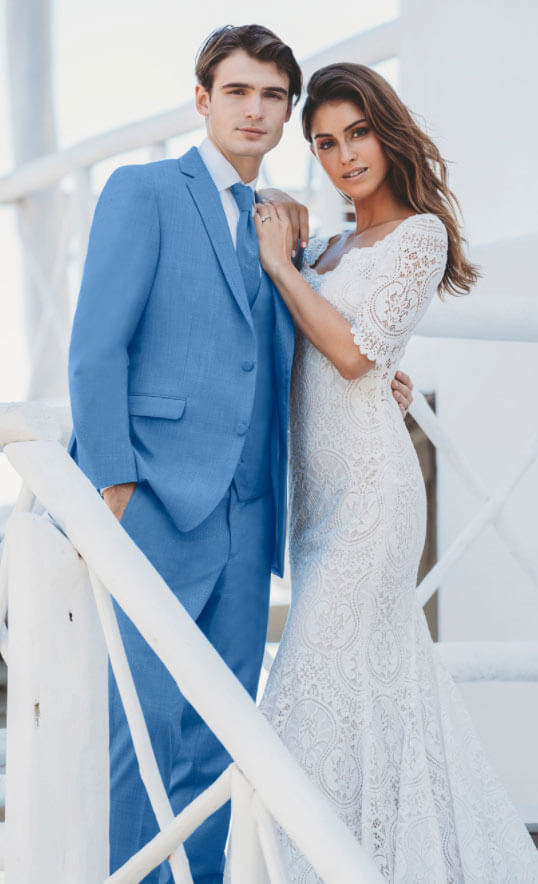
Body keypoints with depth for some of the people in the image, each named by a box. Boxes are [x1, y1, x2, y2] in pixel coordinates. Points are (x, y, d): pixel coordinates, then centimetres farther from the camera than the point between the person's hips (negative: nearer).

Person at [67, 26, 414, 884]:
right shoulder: (145, 190, 2)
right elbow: (96, 347, -6)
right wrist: (112, 484, -14)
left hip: (244, 515, 6)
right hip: (160, 501, -6)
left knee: (220, 733, 8)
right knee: (146, 721, -7)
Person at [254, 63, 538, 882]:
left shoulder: (419, 233, -6)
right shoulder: (327, 248, 17)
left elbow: (354, 351, -14)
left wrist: (280, 263, -7)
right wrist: (277, 249, 9)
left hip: (367, 483, -8)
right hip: (321, 488, 8)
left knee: (323, 672, -8)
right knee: (383, 668, 12)